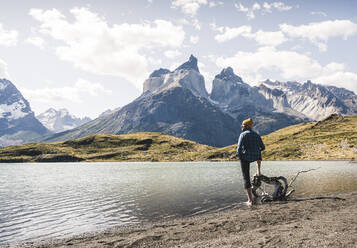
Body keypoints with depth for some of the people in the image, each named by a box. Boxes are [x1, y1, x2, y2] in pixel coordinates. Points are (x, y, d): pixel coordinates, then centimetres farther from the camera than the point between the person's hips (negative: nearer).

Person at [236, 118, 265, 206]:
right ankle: (258, 171, 33)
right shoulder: (257, 135, 7)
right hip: (255, 157, 4)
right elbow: (263, 147, 10)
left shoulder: (243, 135, -10)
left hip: (245, 158, -4)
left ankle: (250, 200, 1)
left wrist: (239, 156, 1)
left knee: (246, 178, 4)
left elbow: (239, 148, -17)